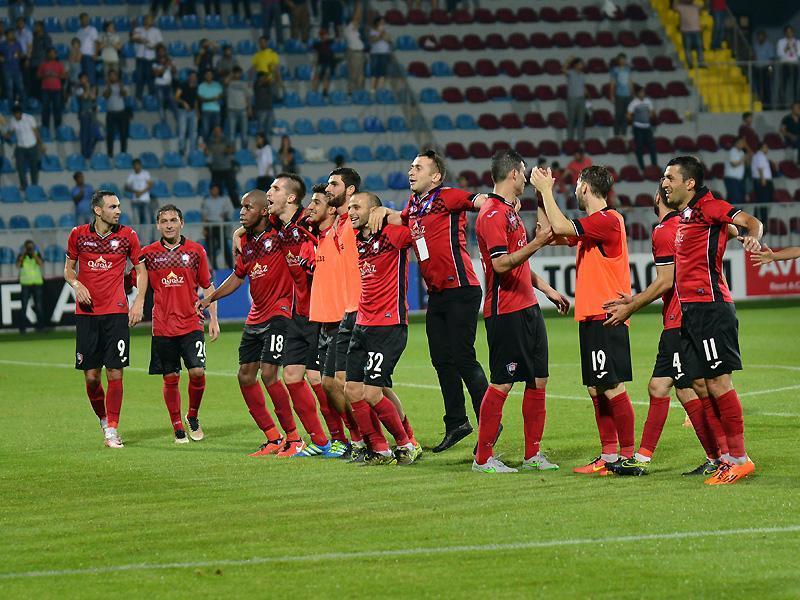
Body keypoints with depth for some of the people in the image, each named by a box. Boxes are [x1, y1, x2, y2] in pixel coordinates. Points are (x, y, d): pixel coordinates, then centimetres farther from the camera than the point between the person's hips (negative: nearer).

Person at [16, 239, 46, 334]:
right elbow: (18, 266, -15)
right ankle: (22, 328, -4)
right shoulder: (21, 255, 2)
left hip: (37, 283, 1)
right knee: (24, 306, -6)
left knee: (39, 306, 2)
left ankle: (40, 326, 10)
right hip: (25, 283, -1)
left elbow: (41, 264, -11)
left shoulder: (37, 254, 6)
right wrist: (23, 254, -16)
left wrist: (34, 254, -15)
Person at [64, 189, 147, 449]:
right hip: (86, 313, 1)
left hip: (116, 312, -1)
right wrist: (76, 284, -7)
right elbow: (68, 268, 14)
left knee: (115, 374, -7)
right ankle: (103, 419, 24)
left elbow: (141, 270, 11)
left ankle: (112, 429, 2)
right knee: (91, 376, 0)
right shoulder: (78, 234, 3)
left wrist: (139, 301, -1)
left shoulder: (127, 235, 2)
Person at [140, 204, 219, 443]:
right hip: (162, 327, 0)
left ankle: (193, 416, 13)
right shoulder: (148, 253, 3)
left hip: (191, 324, 0)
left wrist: (213, 319, 6)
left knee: (197, 372, -12)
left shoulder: (195, 251, 4)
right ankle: (177, 427, 16)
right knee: (170, 378, 3)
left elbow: (207, 287, 10)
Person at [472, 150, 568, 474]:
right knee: (501, 384, -7)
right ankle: (483, 457, 0)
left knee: (538, 379, 9)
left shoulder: (509, 211, 18)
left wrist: (548, 290, 27)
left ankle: (533, 453, 15)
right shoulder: (492, 214, -14)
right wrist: (537, 243, -27)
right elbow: (501, 264, -24)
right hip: (505, 312, -10)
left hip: (527, 308, 10)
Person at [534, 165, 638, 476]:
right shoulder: (592, 223, 18)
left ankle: (628, 458, -9)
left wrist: (546, 190, -9)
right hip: (591, 318, 10)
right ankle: (609, 457, 15)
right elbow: (552, 234, 27)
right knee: (596, 389, 11)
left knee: (612, 387, -10)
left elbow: (560, 227, -21)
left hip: (606, 318, -10)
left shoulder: (608, 220, -12)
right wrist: (543, 193, 20)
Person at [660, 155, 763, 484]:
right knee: (698, 386, 8)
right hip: (690, 310, 10)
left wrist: (753, 236, -42)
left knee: (717, 381, -11)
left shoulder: (707, 206, -7)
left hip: (710, 307, -10)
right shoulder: (684, 216, 20)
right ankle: (726, 456, 12)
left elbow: (751, 221, -20)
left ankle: (739, 458, -8)